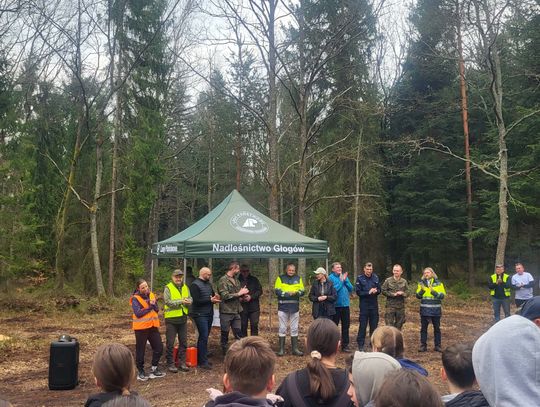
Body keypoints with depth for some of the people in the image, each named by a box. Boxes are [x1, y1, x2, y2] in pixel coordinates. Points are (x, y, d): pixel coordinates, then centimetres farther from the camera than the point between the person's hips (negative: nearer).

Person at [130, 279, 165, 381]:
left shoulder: (151, 295, 7)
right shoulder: (135, 299, -10)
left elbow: (157, 309, 2)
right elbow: (138, 313, -20)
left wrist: (153, 304, -18)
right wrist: (150, 307, -13)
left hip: (153, 326, 6)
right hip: (141, 327, -6)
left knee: (159, 348, 8)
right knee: (140, 350, 4)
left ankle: (154, 369, 22)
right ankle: (141, 372, 16)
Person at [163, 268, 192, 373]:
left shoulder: (185, 288, 10)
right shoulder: (168, 288, -8)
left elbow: (190, 300, 6)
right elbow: (168, 302, -18)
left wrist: (188, 301, -17)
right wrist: (181, 301, -20)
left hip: (183, 318, 6)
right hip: (171, 318, -6)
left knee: (183, 342, 11)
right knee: (170, 343, 2)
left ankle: (182, 362, 22)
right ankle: (170, 363, 12)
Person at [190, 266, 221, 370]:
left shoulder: (209, 284, 13)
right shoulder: (195, 285, -10)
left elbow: (213, 295, 20)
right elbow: (196, 301, -17)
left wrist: (215, 298, -3)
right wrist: (210, 300, -16)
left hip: (209, 314, 8)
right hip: (200, 314, -8)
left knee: (204, 336, 12)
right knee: (204, 337, -9)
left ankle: (201, 359, 21)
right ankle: (203, 362, -3)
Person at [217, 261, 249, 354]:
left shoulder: (236, 280, 12)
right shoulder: (223, 280, -12)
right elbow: (225, 296, -20)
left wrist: (243, 293, -3)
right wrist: (239, 294, -16)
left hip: (236, 311, 7)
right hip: (226, 312, -7)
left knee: (238, 334, 10)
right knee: (225, 334, 6)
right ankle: (224, 353, 18)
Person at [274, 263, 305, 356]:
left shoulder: (298, 278, 7)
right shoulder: (280, 278, -2)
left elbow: (302, 291, 2)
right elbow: (277, 291, -11)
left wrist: (296, 293, -18)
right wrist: (288, 294, -21)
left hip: (295, 307, 3)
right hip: (283, 307, -3)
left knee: (294, 329, 9)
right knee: (282, 328, 3)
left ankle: (295, 349, 16)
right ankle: (281, 349, 10)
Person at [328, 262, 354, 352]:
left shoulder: (344, 276, 7)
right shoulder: (331, 278, -8)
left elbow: (351, 288, 2)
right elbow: (333, 289, -19)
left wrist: (345, 280, -11)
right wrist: (341, 281, -17)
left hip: (346, 304, 5)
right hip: (336, 305, -5)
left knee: (346, 325, 8)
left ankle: (345, 345, 17)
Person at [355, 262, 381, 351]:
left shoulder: (375, 277, 6)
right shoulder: (360, 278, -4)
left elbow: (379, 290, 9)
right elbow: (358, 292, -8)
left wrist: (376, 291, -13)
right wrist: (368, 292, -19)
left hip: (374, 305, 3)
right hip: (364, 305, -3)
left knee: (374, 325, 9)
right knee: (363, 325, -1)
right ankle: (360, 344, 6)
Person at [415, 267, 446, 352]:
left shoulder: (438, 283, 0)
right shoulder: (421, 283, 5)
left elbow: (442, 295, -9)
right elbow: (418, 296, 2)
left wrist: (433, 291, -21)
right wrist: (422, 290, -16)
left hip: (436, 310, -1)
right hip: (424, 310, 1)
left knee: (437, 328, 7)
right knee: (423, 328, 4)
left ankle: (437, 346, 17)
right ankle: (423, 346, 12)